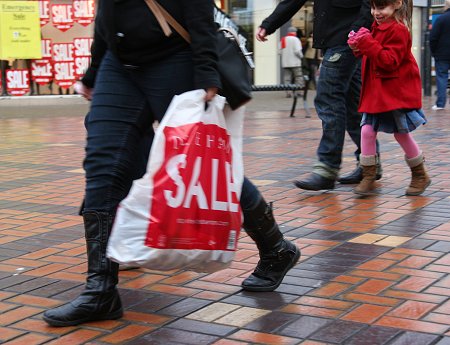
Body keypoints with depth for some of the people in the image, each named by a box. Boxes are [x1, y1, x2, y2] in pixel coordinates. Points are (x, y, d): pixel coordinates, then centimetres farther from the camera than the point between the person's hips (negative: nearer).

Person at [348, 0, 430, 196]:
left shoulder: (398, 30, -16)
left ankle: (420, 175, 24)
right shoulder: (378, 26, 12)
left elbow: (390, 61, -24)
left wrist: (367, 44, -28)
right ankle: (368, 177, 3)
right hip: (376, 91, 8)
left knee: (401, 133, 4)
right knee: (367, 130, -4)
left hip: (396, 92, -8)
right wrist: (359, 45, -1)